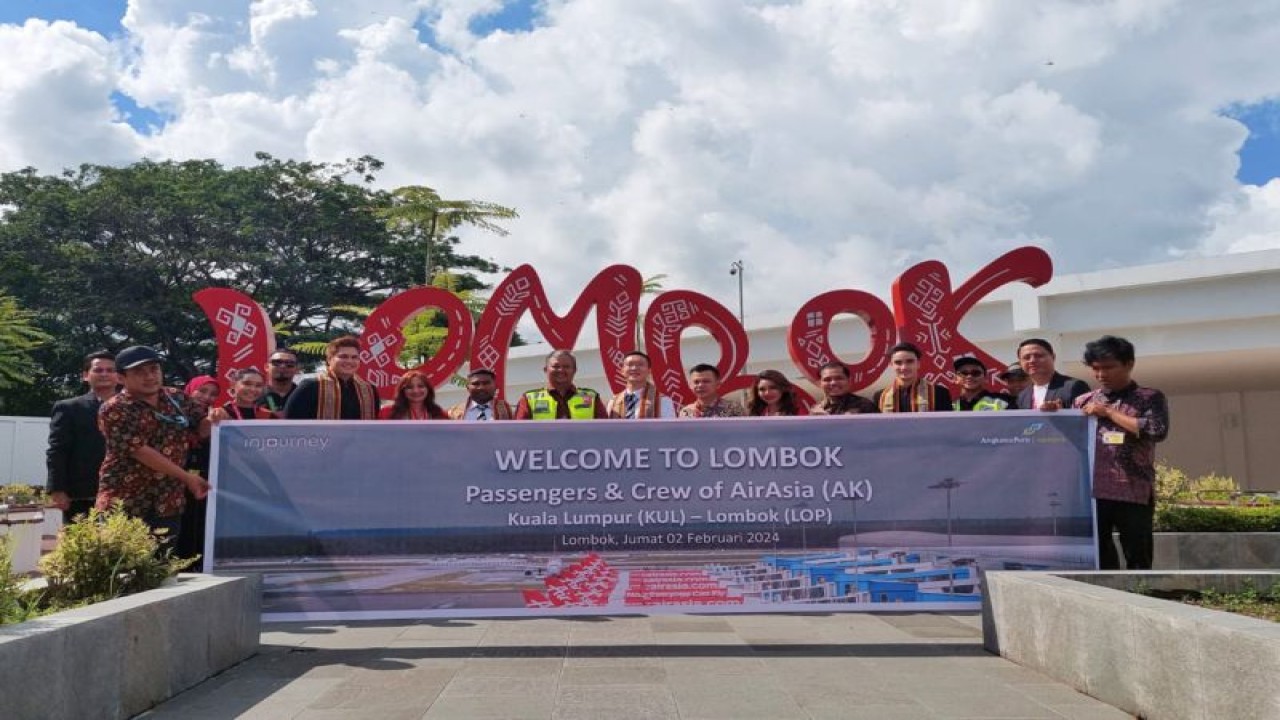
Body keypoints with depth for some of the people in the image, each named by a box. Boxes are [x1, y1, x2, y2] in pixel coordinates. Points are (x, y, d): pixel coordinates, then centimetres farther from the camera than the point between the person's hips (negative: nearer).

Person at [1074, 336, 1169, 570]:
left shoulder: (1150, 398, 6)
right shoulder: (1083, 402, 15)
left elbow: (1157, 431, -11)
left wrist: (1109, 412, -7)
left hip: (1133, 494, -3)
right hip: (1091, 493, 3)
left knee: (1138, 561, 3)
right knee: (1096, 559, 4)